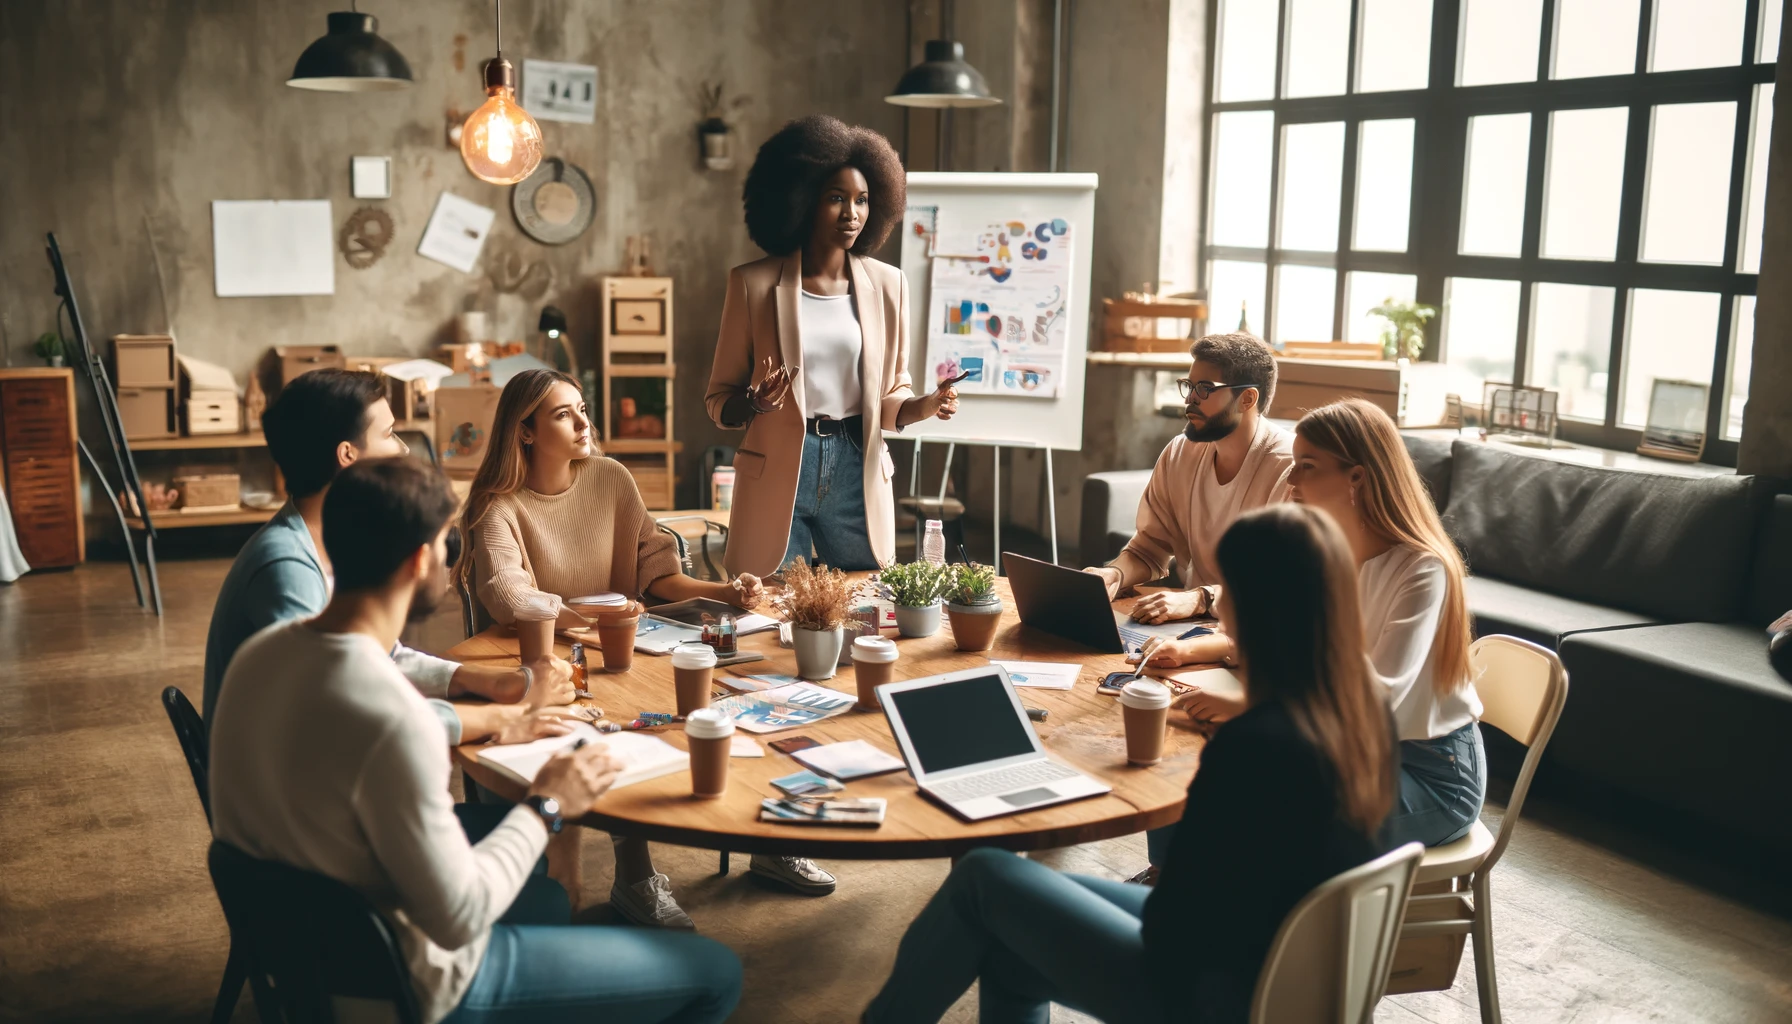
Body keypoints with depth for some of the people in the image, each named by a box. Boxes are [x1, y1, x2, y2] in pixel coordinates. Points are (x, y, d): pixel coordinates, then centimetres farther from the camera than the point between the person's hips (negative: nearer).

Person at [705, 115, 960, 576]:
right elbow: (718, 399, 2)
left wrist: (922, 406, -8)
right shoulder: (754, 283, -3)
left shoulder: (887, 285, 4)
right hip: (777, 473, -2)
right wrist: (755, 403, -18)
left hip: (856, 471, 2)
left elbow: (890, 396, 12)